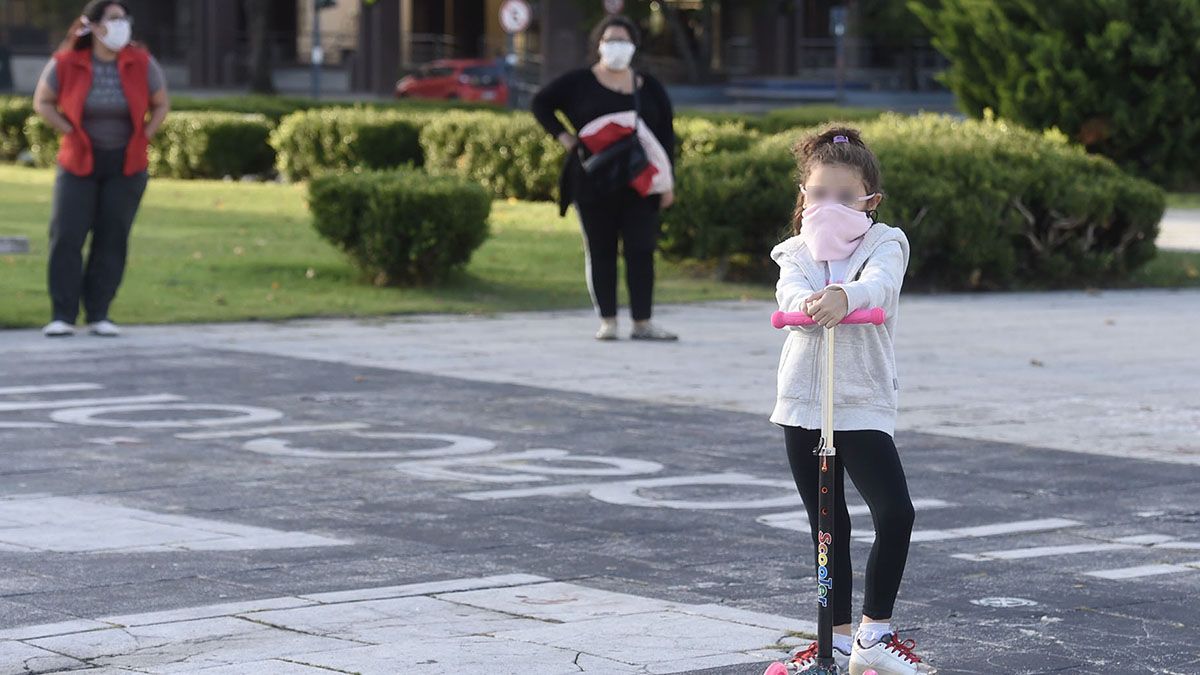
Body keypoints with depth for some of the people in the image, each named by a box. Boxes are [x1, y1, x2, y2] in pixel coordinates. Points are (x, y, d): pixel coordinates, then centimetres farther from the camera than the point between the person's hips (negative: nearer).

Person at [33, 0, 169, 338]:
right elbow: (42, 102, 4)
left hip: (126, 166, 1)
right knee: (67, 235, -8)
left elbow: (161, 105, 7)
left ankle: (99, 314, 9)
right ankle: (63, 316, -4)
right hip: (79, 161, -1)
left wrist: (142, 139, -2)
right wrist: (71, 133, -5)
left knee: (112, 237, 1)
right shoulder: (66, 64, -10)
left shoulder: (141, 63, -7)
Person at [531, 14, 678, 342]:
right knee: (600, 250, 1)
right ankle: (607, 321, 6)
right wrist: (562, 135, -3)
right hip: (594, 183, -2)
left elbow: (666, 134, 11)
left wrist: (668, 180, 5)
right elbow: (541, 103, 11)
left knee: (641, 250, -3)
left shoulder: (649, 88, 11)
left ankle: (642, 323, -1)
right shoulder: (579, 83, 4)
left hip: (640, 184, 2)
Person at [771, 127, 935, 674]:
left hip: (864, 404, -3)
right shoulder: (798, 252, 6)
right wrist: (808, 303, -41)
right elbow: (789, 291, -16)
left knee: (895, 513, -16)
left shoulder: (885, 244, -1)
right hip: (803, 403, 3)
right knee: (828, 526, 12)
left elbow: (879, 284, -23)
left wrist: (844, 296, -46)